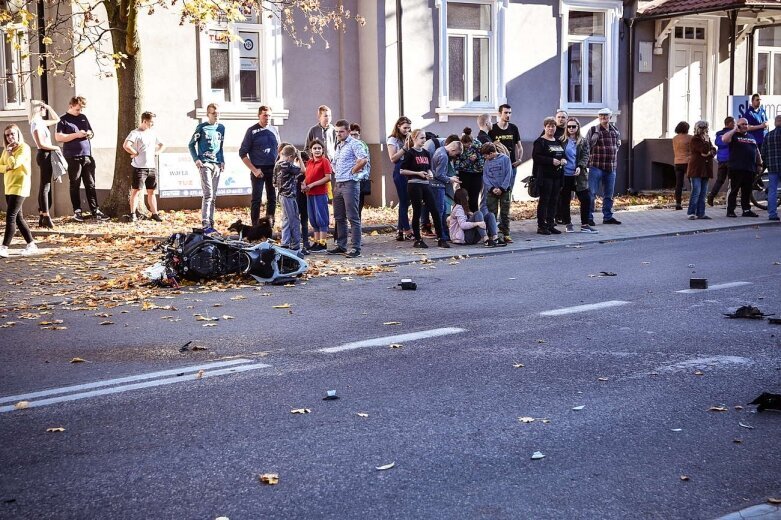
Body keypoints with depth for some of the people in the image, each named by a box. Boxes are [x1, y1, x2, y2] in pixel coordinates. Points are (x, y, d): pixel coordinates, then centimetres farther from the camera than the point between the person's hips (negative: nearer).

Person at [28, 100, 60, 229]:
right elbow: (41, 144, -21)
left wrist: (49, 107, 16)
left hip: (46, 155, 10)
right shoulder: (36, 124, -14)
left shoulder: (41, 122, 13)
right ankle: (46, 217, -10)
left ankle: (42, 218, 13)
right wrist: (55, 147, -10)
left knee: (44, 186, 10)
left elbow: (56, 119, 27)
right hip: (44, 155, -10)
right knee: (45, 186, -9)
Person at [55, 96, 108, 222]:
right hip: (73, 157, -5)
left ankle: (95, 211, 8)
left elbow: (91, 132, 28)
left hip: (87, 156, 5)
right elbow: (58, 137, -10)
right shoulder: (64, 120, -1)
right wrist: (76, 135, -15)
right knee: (75, 185, 2)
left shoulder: (83, 118, 17)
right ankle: (77, 211, 8)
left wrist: (89, 134, 3)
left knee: (90, 185, 5)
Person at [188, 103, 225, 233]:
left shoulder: (221, 128, 13)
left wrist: (222, 161, 11)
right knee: (208, 194, -15)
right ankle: (205, 225, -19)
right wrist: (196, 159, -9)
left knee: (213, 196, 7)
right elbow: (191, 144, 3)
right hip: (205, 164, -5)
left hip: (217, 164, 5)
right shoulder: (202, 127, -1)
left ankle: (210, 223, 12)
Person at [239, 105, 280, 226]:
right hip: (258, 170, -4)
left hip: (273, 169, 4)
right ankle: (255, 227, -2)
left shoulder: (274, 130, 10)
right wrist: (254, 170, -10)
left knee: (272, 198, 7)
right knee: (256, 199, -4)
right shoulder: (252, 131, -2)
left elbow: (279, 149, 18)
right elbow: (242, 153, -3)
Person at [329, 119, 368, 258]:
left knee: (353, 217, -7)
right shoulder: (338, 146, 19)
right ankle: (341, 246, 19)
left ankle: (355, 248, -7)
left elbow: (364, 159, -23)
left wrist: (353, 171, -13)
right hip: (338, 184, 9)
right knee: (339, 217, 12)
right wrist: (336, 172, 16)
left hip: (350, 184, -9)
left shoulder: (353, 143, -8)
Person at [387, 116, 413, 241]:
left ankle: (400, 231, 13)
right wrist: (405, 148, -13)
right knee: (404, 201, -5)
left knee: (405, 202, 7)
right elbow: (393, 158, -8)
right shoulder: (392, 140, 1)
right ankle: (407, 231, -3)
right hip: (400, 171, -6)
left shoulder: (408, 139, 17)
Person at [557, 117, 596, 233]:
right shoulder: (561, 141, 3)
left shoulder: (583, 142, 8)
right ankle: (568, 224, 18)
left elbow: (585, 156, 0)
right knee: (564, 200, 4)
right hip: (564, 175, -1)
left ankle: (585, 225, 7)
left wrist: (580, 167, -16)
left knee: (586, 199, -2)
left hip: (578, 176, 1)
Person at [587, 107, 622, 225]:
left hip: (611, 167, 6)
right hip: (596, 166, -5)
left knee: (609, 194, 12)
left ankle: (608, 216, 22)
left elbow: (618, 145, 28)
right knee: (592, 193, -6)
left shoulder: (615, 130, 12)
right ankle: (588, 217, -2)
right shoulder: (593, 130, -4)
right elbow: (586, 145, -7)